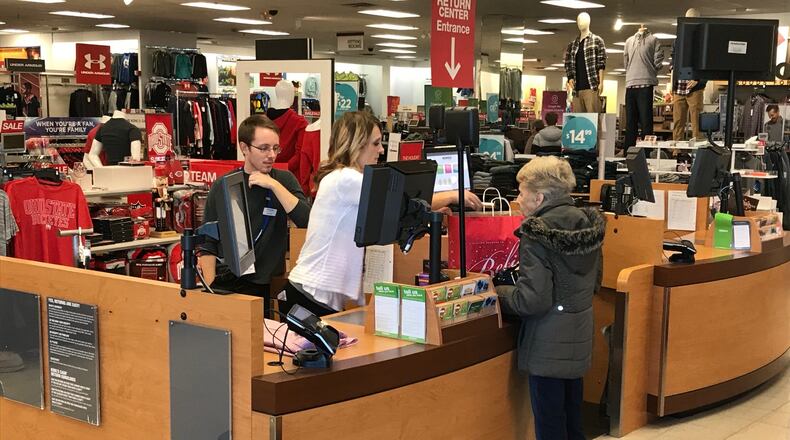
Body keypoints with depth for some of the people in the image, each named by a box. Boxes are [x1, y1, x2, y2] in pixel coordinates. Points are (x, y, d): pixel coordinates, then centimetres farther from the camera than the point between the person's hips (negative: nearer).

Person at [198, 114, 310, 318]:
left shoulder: (284, 180, 5)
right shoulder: (222, 186, 4)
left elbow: (307, 221, -11)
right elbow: (208, 244, 5)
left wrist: (274, 185, -13)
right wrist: (210, 288, -6)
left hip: (265, 286, 0)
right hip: (224, 284, 0)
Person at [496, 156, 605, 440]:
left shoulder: (536, 235, -19)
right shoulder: (588, 223, 3)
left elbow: (531, 300, -21)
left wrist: (496, 294, -6)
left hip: (548, 347, -8)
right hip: (579, 341, 8)